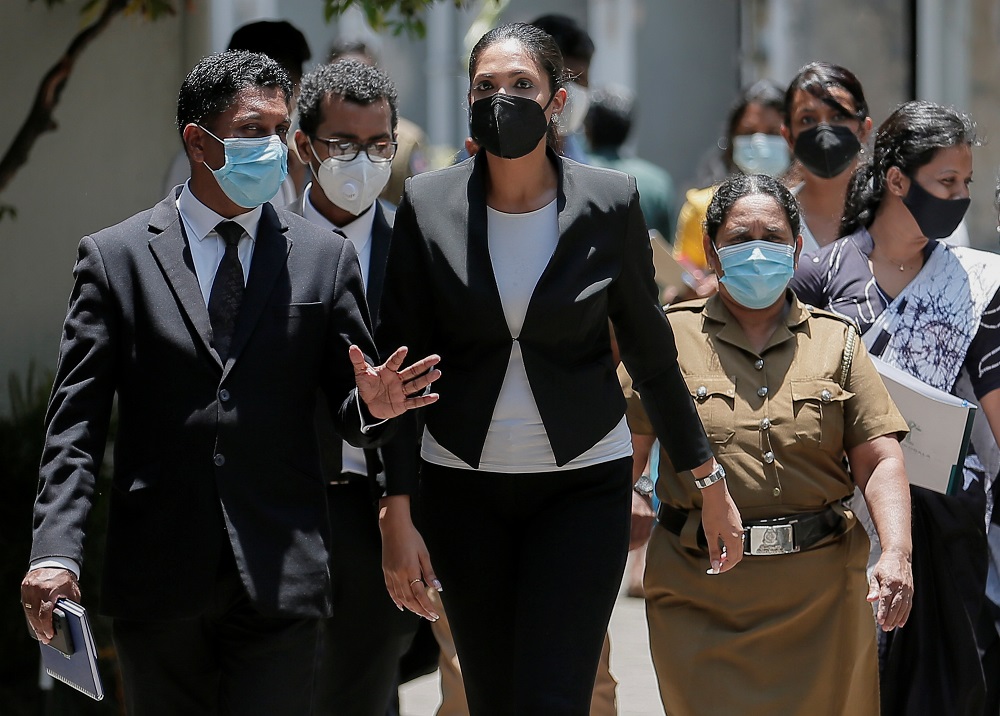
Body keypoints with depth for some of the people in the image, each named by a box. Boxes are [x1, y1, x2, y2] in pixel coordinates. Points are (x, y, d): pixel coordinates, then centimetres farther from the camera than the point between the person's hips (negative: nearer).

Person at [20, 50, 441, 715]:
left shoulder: (326, 257, 9)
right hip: (158, 579, 0)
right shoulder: (115, 257, 5)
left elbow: (347, 406, 10)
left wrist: (373, 405, -15)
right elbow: (76, 420, 0)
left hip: (279, 579, 0)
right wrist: (55, 552, -12)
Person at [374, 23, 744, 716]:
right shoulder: (429, 205, -4)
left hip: (584, 482, -1)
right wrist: (398, 515, -7)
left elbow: (651, 351, 5)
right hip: (464, 488, 2)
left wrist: (711, 482, 7)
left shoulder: (610, 203, -5)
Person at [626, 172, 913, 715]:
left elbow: (878, 461, 3)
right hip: (701, 595, -1)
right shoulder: (670, 337, 5)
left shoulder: (836, 341, 10)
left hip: (821, 593, 2)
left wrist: (896, 554, -12)